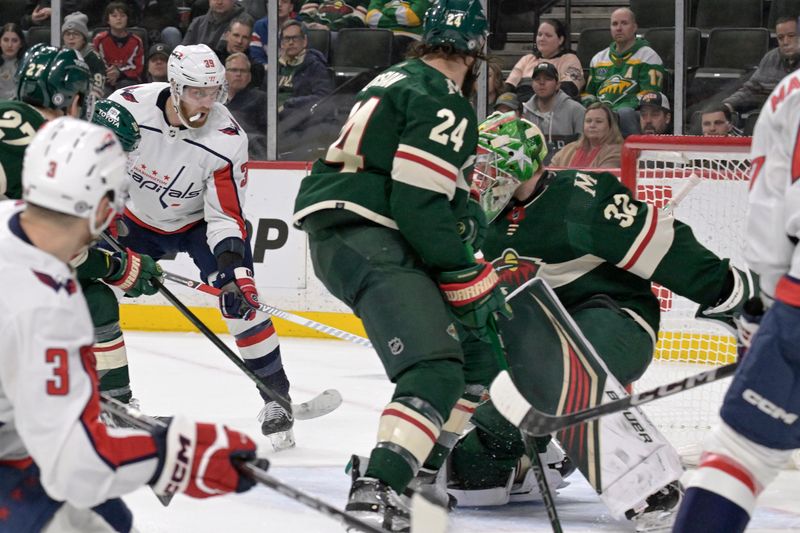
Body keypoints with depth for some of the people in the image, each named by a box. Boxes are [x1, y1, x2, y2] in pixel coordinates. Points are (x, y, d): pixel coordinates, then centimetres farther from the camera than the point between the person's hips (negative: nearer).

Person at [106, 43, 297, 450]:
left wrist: (234, 266, -37)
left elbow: (227, 216, -23)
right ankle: (114, 394, 9)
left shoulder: (228, 139, -27)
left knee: (240, 298, -19)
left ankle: (276, 396, -8)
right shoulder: (126, 107, -27)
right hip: (135, 218, 2)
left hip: (199, 220, -2)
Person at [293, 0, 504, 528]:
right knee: (437, 370, -22)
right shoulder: (442, 102, -10)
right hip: (362, 239, -10)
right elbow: (421, 204, -18)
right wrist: (471, 280, -10)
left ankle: (425, 465, 21)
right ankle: (376, 490, -33)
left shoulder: (402, 80, 21)